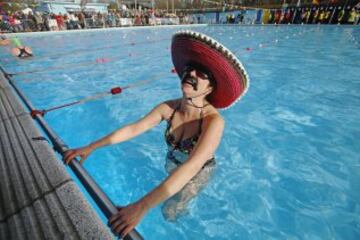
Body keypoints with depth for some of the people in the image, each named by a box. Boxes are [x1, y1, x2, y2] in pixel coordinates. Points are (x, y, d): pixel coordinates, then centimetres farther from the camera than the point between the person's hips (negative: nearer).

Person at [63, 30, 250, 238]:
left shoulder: (213, 121, -41)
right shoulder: (168, 108, -26)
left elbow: (191, 167, -50)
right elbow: (133, 129, -20)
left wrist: (141, 207, -53)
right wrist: (90, 147, -19)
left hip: (198, 173, -4)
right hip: (172, 166, 4)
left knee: (170, 213, 11)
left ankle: (184, 211, 48)